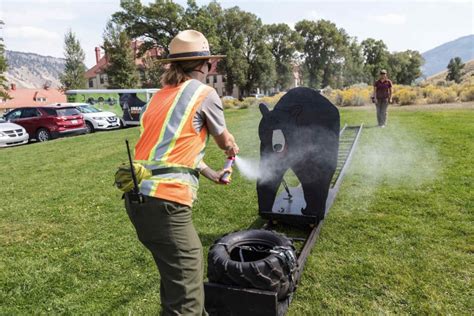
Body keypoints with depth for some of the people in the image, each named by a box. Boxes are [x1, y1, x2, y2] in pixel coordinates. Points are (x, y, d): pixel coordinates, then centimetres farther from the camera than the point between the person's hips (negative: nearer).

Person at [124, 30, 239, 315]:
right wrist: (233, 148, 36)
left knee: (177, 273, 27)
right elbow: (225, 141, 13)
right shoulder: (204, 93, -2)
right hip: (165, 201, -9)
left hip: (137, 197, 9)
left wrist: (212, 175, 33)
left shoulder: (161, 95, 19)